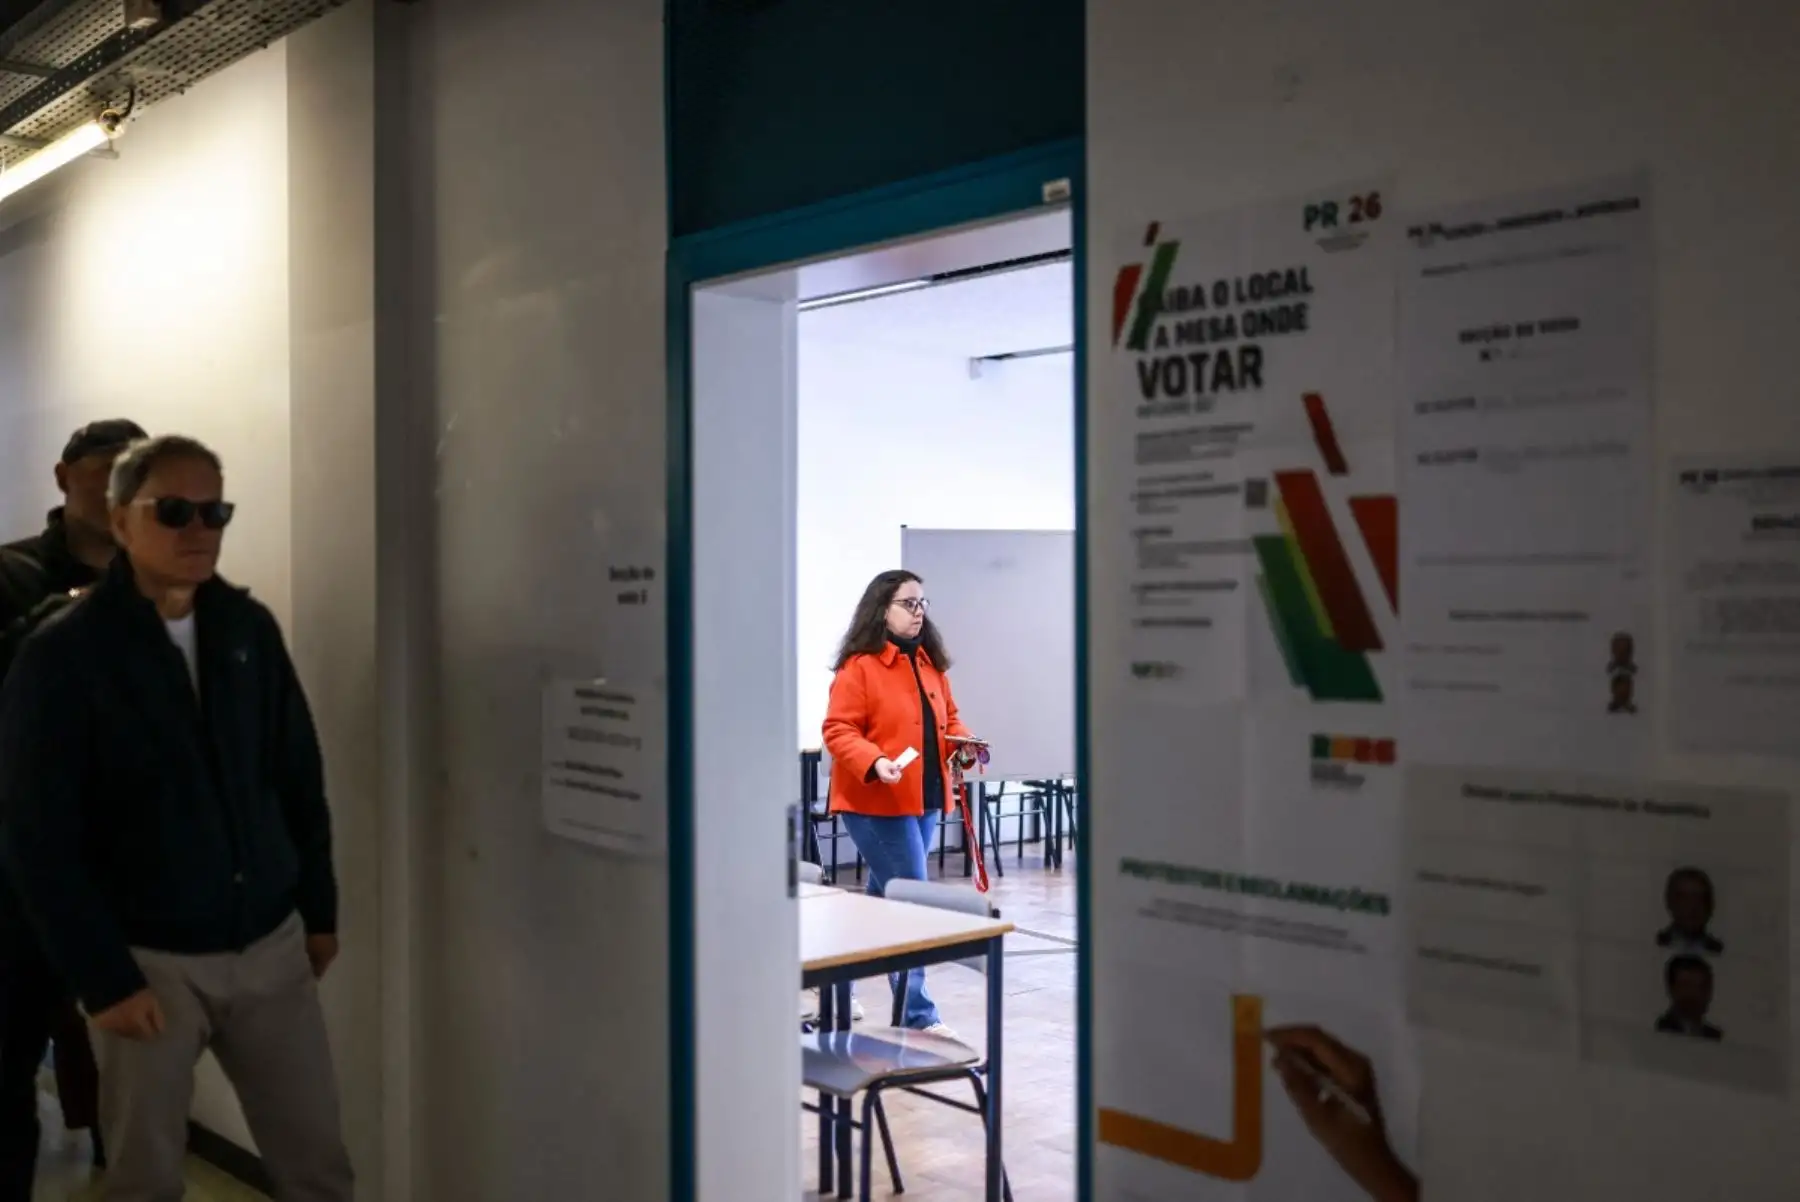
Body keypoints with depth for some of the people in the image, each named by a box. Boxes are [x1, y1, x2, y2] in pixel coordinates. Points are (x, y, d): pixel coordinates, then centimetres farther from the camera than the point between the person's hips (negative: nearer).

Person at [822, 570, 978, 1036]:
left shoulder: (930, 662, 13)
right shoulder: (858, 666, -12)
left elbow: (947, 719, 20)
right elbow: (838, 731, -15)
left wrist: (965, 743, 0)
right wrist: (875, 763, -30)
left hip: (922, 800, 8)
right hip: (876, 804, -8)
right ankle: (917, 1015, -3)